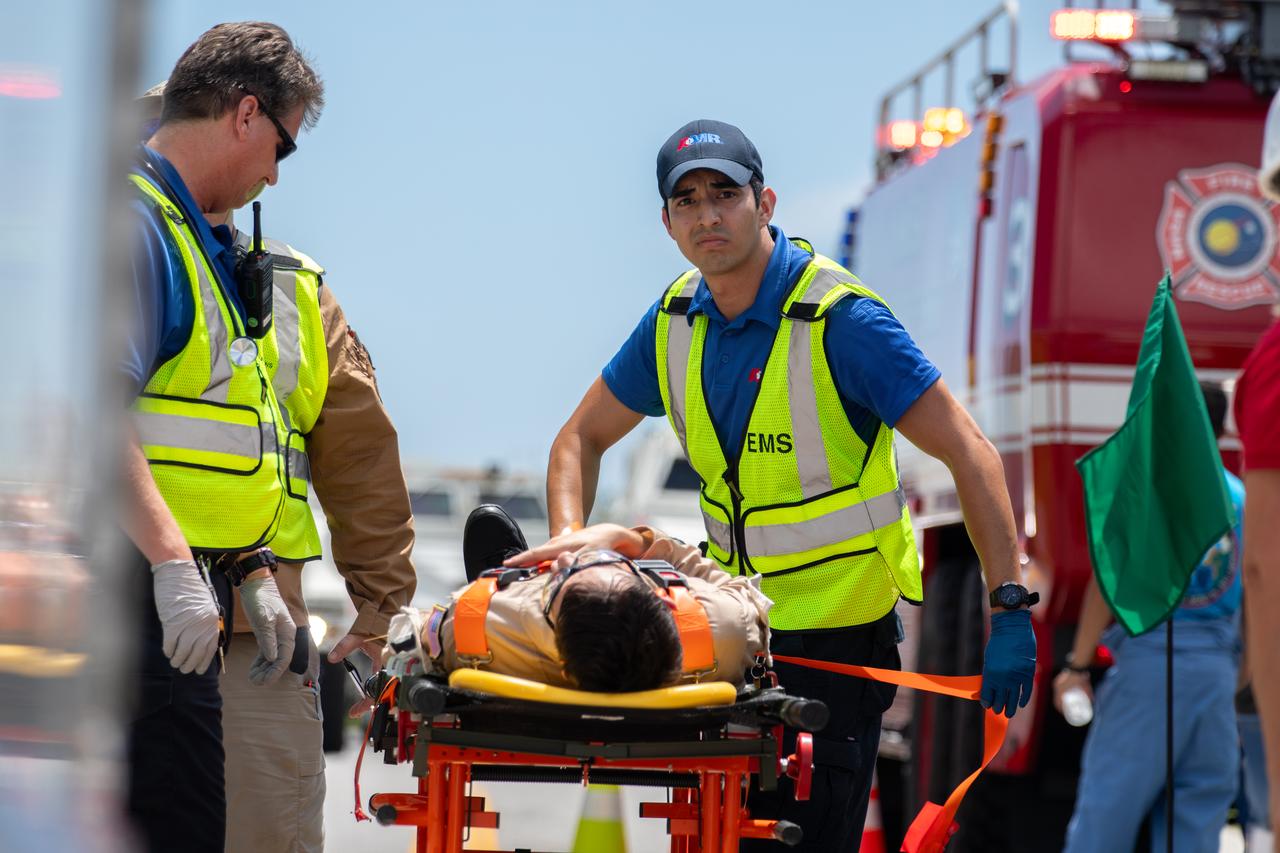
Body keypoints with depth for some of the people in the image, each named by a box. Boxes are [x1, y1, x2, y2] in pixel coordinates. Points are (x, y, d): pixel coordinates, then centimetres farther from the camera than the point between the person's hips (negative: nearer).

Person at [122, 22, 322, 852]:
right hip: (144, 590, -10)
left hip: (184, 588, 11)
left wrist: (250, 570, 23)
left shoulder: (194, 236, 22)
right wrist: (174, 566, -28)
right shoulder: (134, 221, -11)